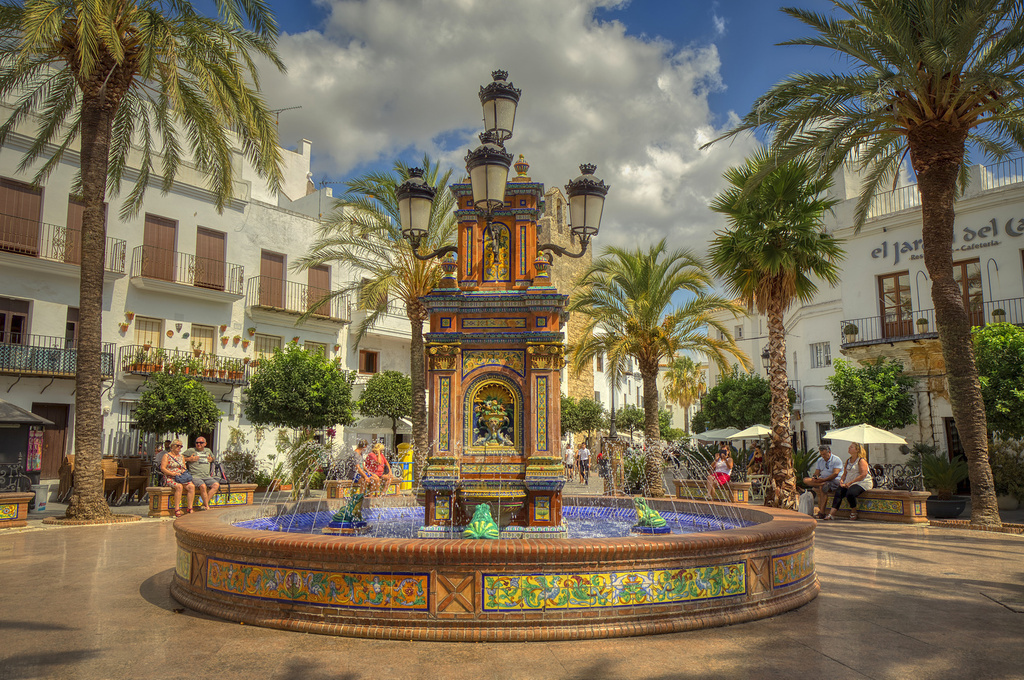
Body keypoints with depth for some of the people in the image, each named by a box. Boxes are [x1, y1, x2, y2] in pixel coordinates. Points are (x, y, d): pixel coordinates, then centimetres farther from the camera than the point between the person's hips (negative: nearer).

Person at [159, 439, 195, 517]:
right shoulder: (166, 456, 5)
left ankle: (190, 509, -25)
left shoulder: (182, 457, 22)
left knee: (192, 486, -24)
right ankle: (177, 510, -35)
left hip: (181, 478, 5)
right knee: (179, 486, -36)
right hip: (170, 478, -5)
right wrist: (173, 473, -17)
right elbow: (162, 468, -6)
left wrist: (184, 471, 0)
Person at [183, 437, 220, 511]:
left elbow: (213, 458, 38)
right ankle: (207, 507, -23)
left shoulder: (208, 451, 20)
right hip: (195, 476, -5)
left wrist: (211, 459, 16)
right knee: (203, 486, -34)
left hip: (207, 477, 5)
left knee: (216, 485, -21)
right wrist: (189, 459, -7)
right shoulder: (190, 451, 6)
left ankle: (204, 505, -22)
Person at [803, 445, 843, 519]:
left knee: (822, 488, -36)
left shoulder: (836, 460, -3)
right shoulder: (820, 460, 17)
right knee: (806, 480, -16)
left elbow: (835, 474, -16)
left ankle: (821, 513, -33)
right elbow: (817, 473, 11)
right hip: (822, 480, 6)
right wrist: (815, 477, -15)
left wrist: (823, 479, -25)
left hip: (834, 480, -6)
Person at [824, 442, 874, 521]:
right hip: (849, 483, 7)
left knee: (850, 493, -33)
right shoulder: (848, 461, 19)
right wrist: (841, 480, -1)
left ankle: (853, 512, -9)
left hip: (862, 483, -7)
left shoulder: (861, 460, -5)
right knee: (838, 492, -19)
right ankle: (832, 513, -27)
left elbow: (863, 475, -16)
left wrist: (850, 482, -19)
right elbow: (845, 474, 22)